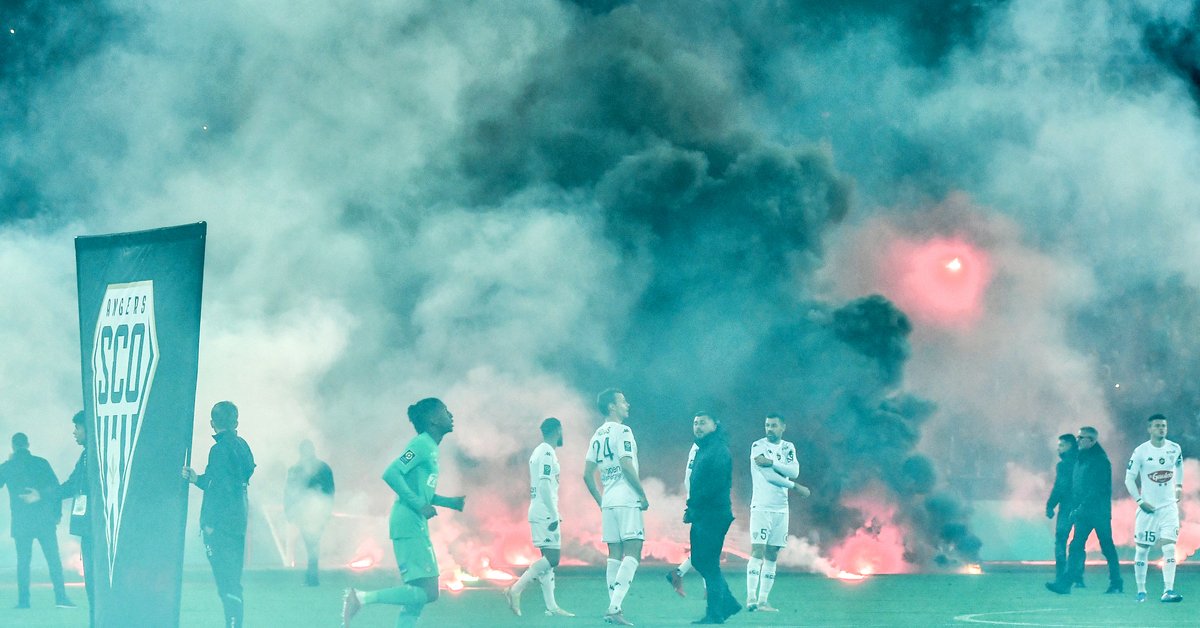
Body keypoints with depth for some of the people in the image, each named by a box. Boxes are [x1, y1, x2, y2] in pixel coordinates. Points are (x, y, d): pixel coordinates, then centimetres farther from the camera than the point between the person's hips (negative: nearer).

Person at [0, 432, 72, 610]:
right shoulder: (41, 463, -1)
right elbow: (55, 488, -3)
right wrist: (57, 513, 6)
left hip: (20, 522, 1)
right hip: (44, 519, -1)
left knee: (23, 560, 7)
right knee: (53, 558, 2)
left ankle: (23, 600, 3)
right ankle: (60, 597, -6)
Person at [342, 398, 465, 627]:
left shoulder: (431, 448, 19)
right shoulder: (422, 444, -11)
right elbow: (391, 473, -22)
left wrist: (449, 502, 18)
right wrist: (419, 505, -21)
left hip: (415, 527, 10)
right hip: (409, 525, -10)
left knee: (416, 598, 8)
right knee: (428, 593, -14)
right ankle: (362, 598, -13)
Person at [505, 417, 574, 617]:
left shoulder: (539, 452, 18)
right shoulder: (547, 453, -12)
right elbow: (544, 485, -20)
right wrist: (554, 515, -20)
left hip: (539, 513, 10)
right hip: (545, 513, -10)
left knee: (549, 558, 8)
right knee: (552, 558, -12)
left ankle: (551, 607, 8)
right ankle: (516, 589, -16)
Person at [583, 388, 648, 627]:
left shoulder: (597, 435, 15)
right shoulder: (622, 431, -8)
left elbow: (587, 474, 15)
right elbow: (627, 466, -17)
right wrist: (643, 495, -9)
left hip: (608, 501, 8)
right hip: (627, 500, -8)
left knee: (615, 555, 9)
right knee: (632, 555, -9)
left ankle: (613, 609, 6)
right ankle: (615, 607, -20)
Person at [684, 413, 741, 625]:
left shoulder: (718, 450, -12)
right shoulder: (702, 449, 19)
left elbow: (715, 484, -21)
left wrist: (693, 507, -16)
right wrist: (691, 509, 9)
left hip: (714, 514, -10)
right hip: (702, 516, 10)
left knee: (709, 563, -7)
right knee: (699, 560, 13)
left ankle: (714, 613, -2)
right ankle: (727, 603, 21)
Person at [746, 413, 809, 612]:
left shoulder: (788, 448, 12)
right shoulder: (758, 446, -4)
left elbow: (794, 471, -6)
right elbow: (769, 476, -13)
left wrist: (771, 462, -19)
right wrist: (795, 487, -7)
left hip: (781, 509, 5)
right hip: (761, 507, -5)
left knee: (772, 556, 4)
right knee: (757, 551, -14)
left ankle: (763, 600, 5)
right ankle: (751, 597, -19)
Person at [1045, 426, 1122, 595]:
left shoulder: (1100, 460, -12)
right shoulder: (1080, 460, 14)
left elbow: (1098, 489, -19)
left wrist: (1081, 508, -21)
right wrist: (1074, 508, 10)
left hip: (1099, 511, -7)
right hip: (1083, 512, 7)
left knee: (1107, 547, 3)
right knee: (1075, 547, -3)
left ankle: (1116, 584, 14)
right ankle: (1065, 583, -10)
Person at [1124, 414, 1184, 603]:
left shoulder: (1175, 449, 1)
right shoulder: (1141, 451, -8)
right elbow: (1129, 479, -3)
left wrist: (1179, 486, 15)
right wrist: (1140, 501, -9)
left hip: (1169, 506, 2)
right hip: (1148, 507, -1)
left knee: (1169, 548, -12)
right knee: (1142, 549, 4)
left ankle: (1168, 591, -15)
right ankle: (1141, 591, 16)